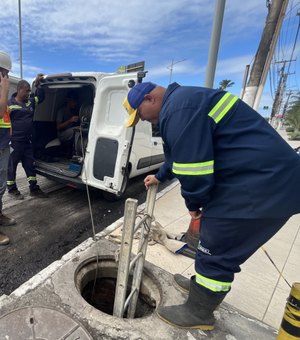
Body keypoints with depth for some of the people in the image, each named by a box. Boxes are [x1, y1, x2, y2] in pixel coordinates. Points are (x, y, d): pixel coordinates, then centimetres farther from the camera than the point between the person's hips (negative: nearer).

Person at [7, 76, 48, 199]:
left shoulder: (30, 101, 11)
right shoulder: (10, 103, -6)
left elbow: (40, 97, 25)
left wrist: (38, 84, 12)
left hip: (27, 141, 6)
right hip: (14, 141, -6)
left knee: (30, 165, 10)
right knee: (12, 165, 7)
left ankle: (34, 189, 19)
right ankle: (12, 189, 21)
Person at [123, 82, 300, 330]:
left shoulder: (180, 108, -18)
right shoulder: (182, 101, 18)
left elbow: (192, 167, -24)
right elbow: (179, 155, 31)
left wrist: (193, 203, -3)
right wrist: (160, 177, 43)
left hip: (262, 187, -10)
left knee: (216, 255, 3)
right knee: (216, 246, 23)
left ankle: (198, 312, 26)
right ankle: (203, 283, 44)